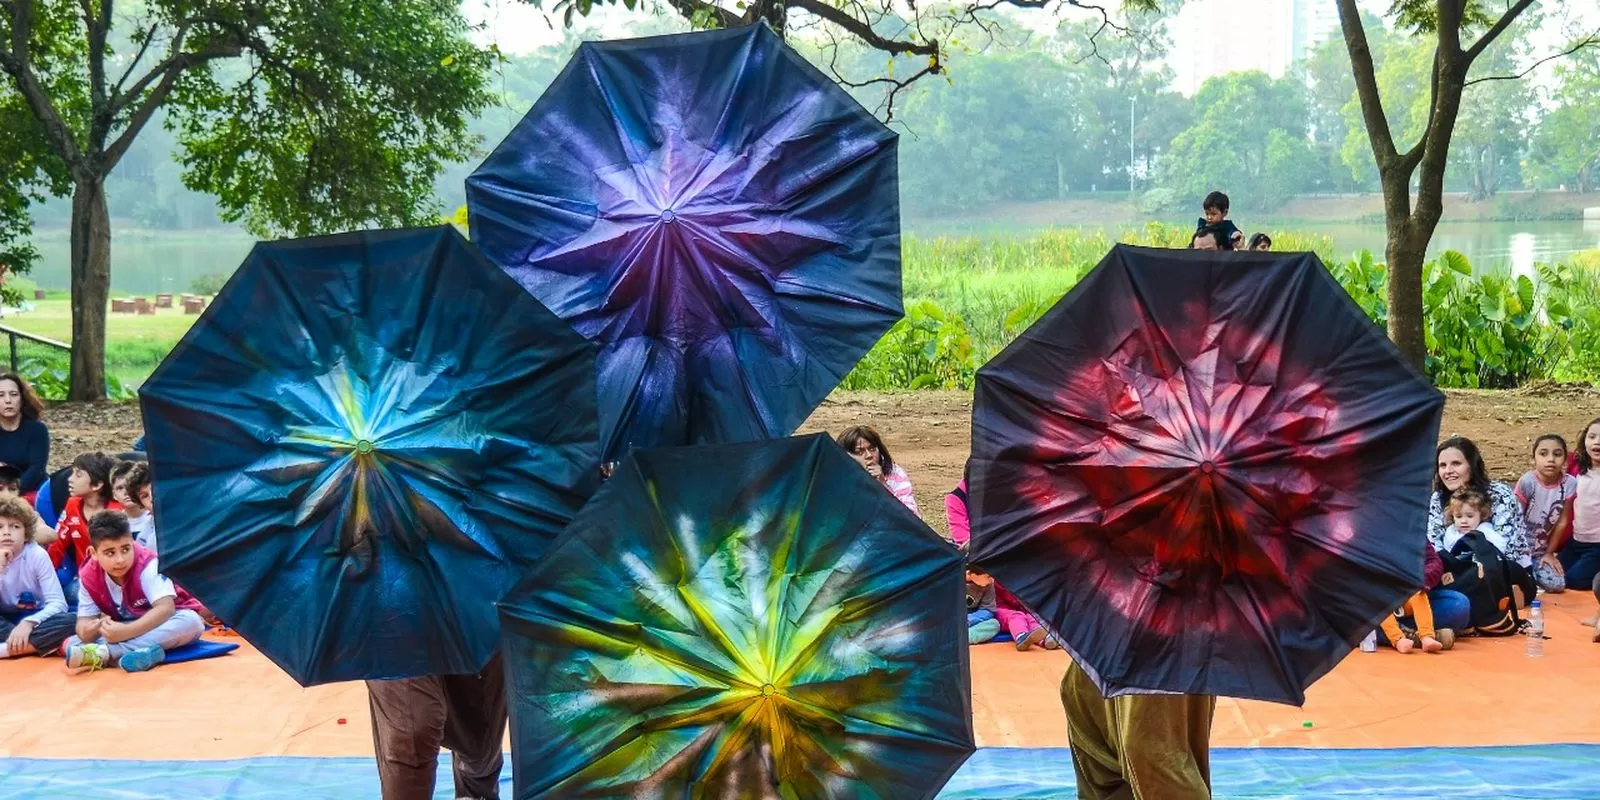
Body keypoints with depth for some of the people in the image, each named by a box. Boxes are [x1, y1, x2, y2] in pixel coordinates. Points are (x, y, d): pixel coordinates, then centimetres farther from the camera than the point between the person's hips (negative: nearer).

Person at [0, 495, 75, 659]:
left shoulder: (37, 555, -13)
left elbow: (58, 604, -19)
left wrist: (28, 623, -35)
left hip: (35, 622, -1)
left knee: (70, 621, -32)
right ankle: (42, 644, -27)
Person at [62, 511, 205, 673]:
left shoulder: (148, 565, -24)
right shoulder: (88, 577, -10)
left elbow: (165, 608, -33)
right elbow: (85, 618, -9)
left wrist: (127, 632, -43)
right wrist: (87, 631, -35)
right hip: (125, 631, 3)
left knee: (191, 621, -37)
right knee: (74, 643, -17)